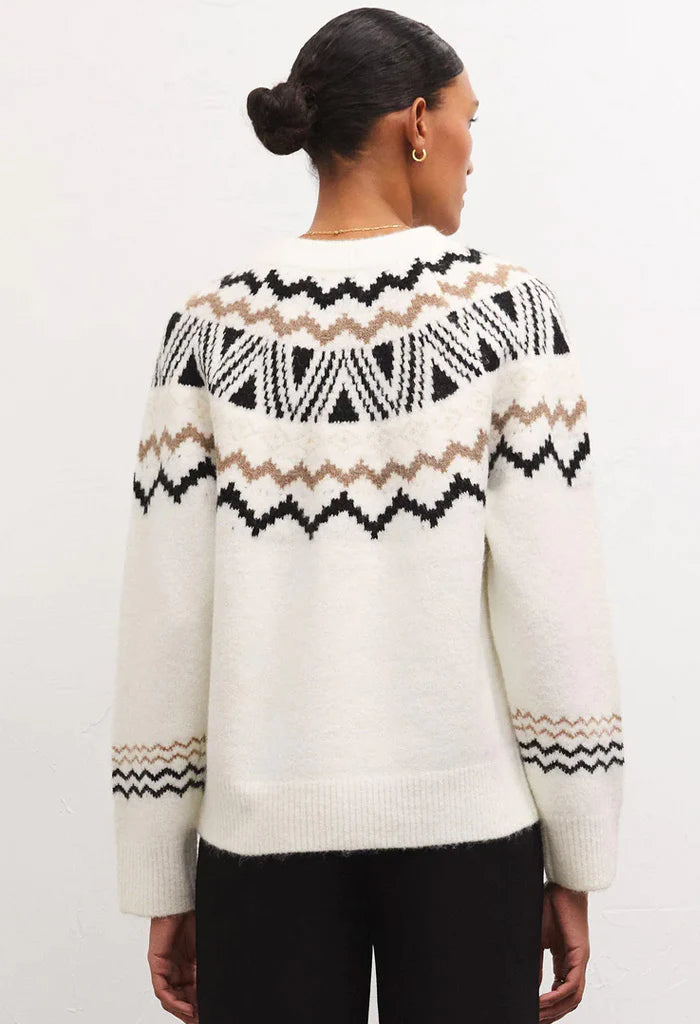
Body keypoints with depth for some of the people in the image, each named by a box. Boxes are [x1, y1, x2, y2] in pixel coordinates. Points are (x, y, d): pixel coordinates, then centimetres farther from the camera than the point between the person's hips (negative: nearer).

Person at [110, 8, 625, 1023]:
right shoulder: (507, 310, -7)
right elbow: (557, 605, -10)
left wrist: (163, 887, 5)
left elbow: (164, 621, -4)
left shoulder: (213, 324, -3)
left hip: (268, 824, 2)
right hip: (467, 820, -1)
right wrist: (576, 866, 0)